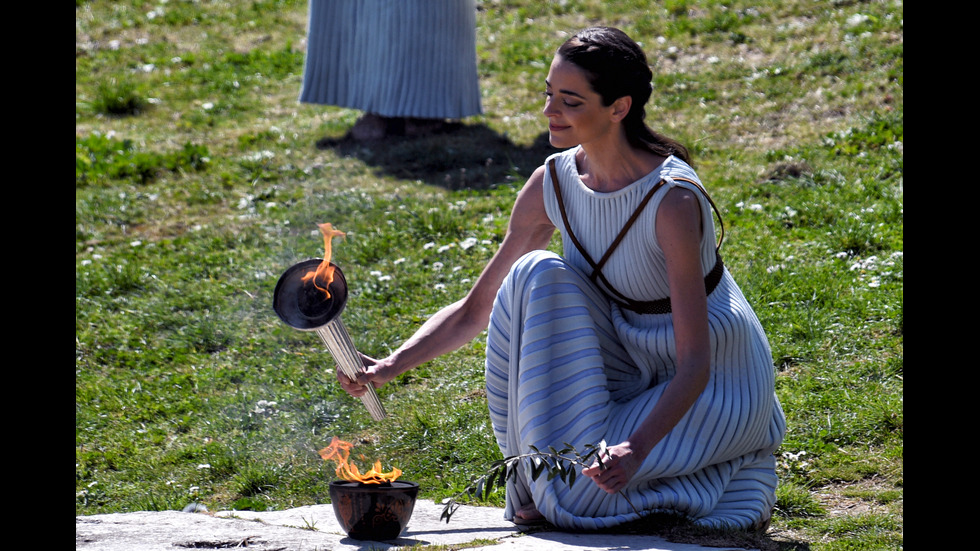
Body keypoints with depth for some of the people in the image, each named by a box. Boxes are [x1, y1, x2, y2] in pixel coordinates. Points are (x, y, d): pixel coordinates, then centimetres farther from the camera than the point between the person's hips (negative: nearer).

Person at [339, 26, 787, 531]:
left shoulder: (673, 200, -28)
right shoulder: (553, 183, -9)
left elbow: (695, 364, -29)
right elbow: (475, 310, -3)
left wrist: (636, 450, -42)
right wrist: (391, 367, -18)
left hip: (717, 379, -6)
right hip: (633, 365, 6)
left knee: (581, 496, -24)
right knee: (535, 276, -20)